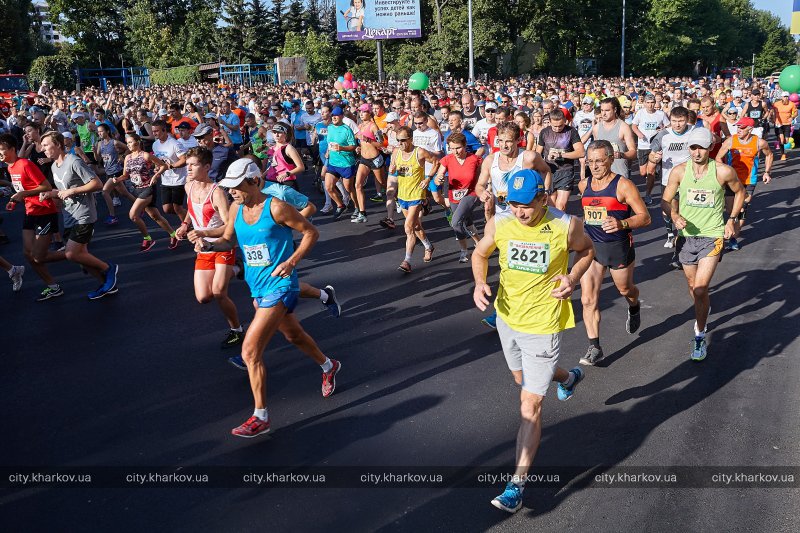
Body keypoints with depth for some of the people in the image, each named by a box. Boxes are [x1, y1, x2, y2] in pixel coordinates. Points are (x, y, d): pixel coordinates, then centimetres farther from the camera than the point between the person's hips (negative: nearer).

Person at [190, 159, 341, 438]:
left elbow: (311, 232, -10)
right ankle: (328, 366, 54)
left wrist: (291, 262, -19)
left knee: (250, 351, -13)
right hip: (257, 287, 8)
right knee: (293, 335, 26)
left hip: (279, 287, -8)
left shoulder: (276, 208, -19)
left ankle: (260, 418, 0)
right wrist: (208, 244, -9)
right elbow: (228, 241, 13)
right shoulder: (236, 209, 1)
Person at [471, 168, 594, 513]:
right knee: (522, 379, 30)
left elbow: (586, 250, 3)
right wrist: (480, 283, -14)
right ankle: (569, 377, 61)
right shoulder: (499, 223, -12)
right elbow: (480, 254, 6)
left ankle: (517, 484, 7)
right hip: (507, 318, 5)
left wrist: (573, 278, -16)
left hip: (543, 325, -5)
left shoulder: (566, 226, -19)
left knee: (530, 406, -4)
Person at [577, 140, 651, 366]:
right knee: (588, 299, -6)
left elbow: (645, 218, -16)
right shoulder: (584, 185, 4)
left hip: (618, 247, -4)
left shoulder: (623, 185, -13)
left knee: (625, 289, 19)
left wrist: (622, 223, -32)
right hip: (591, 246, 4)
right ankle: (594, 348, 1)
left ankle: (634, 308, 57)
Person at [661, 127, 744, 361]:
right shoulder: (679, 171, -6)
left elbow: (739, 192, 10)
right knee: (693, 287, 19)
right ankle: (704, 311, 51)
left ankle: (700, 337, 2)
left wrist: (732, 220, 3)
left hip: (713, 237, -3)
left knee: (700, 289, -13)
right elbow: (665, 200, 1)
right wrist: (675, 216, -19)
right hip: (686, 236, 3)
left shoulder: (724, 172, -9)